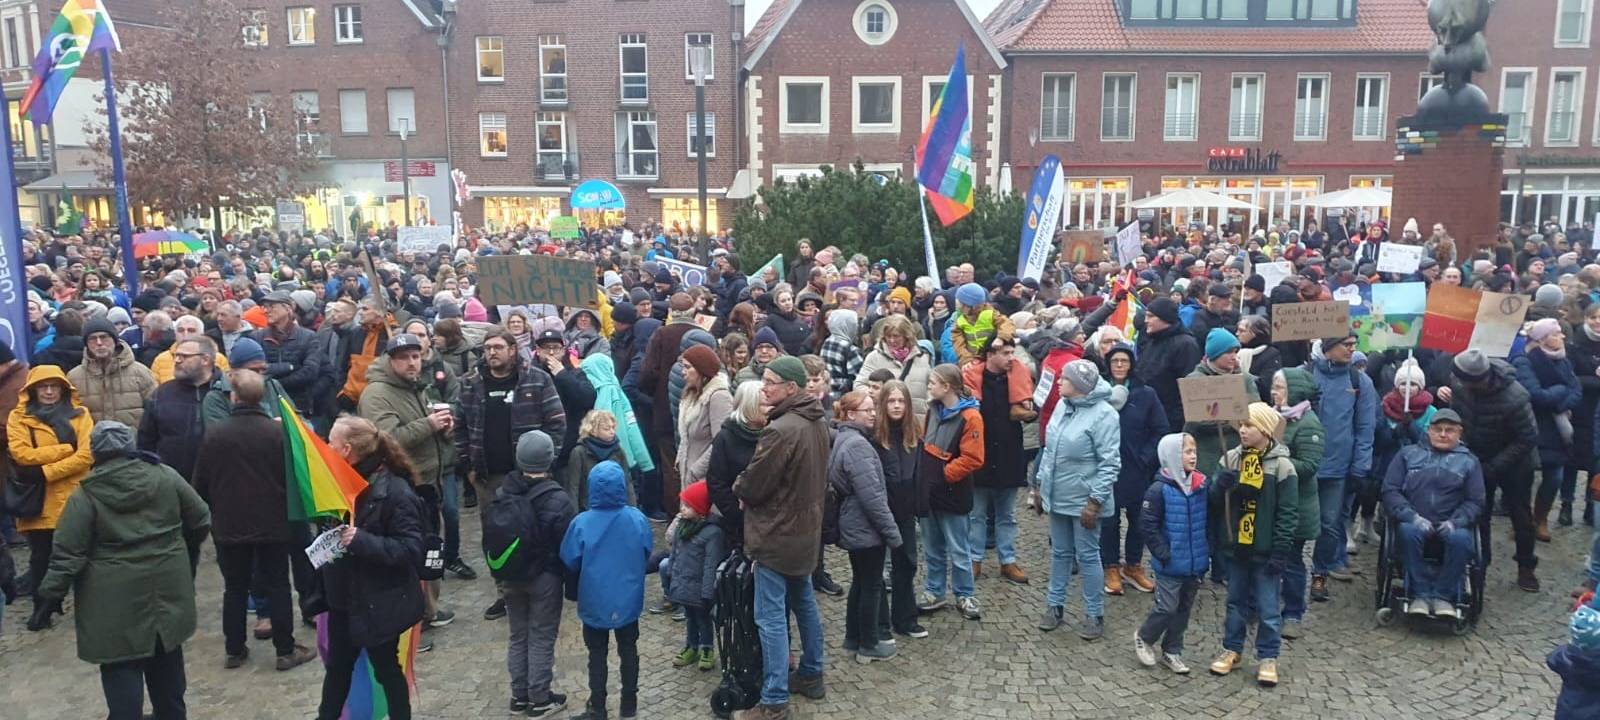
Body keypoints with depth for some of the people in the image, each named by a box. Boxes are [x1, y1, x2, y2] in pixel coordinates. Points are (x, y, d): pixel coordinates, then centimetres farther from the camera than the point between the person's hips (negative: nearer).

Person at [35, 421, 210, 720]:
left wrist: (51, 593, 0)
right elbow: (201, 520, 5)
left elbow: (68, 553, -11)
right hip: (166, 588, 4)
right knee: (166, 660, 20)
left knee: (122, 668, 4)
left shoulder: (86, 494, -9)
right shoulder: (165, 476, -1)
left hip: (117, 601, -4)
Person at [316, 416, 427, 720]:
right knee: (337, 664, 23)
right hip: (344, 596, 7)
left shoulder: (395, 491, -23)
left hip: (380, 602, -7)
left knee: (386, 669, 10)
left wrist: (362, 541, -33)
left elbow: (411, 549, -26)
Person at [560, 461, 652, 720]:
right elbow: (646, 554, 2)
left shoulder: (582, 522, -21)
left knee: (597, 655, 13)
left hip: (595, 602, -2)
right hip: (628, 599, 2)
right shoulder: (637, 518, -15)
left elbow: (569, 561, -8)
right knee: (629, 650, 19)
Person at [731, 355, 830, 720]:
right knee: (804, 602, 21)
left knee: (771, 617, -3)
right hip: (806, 528, 9)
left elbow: (752, 485, -19)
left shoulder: (781, 429, -25)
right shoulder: (818, 423, 4)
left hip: (777, 533, -9)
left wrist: (738, 488, 5)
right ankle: (811, 675, 34)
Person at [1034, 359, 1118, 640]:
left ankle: (1094, 615, 18)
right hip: (1057, 496, 7)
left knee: (1088, 556, 5)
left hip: (1084, 500, -6)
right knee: (1060, 553, 17)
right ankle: (1055, 605, 30)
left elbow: (1110, 464, -19)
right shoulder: (1062, 406, 3)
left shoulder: (1103, 414, -19)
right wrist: (1040, 483, 14)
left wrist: (1095, 501, -20)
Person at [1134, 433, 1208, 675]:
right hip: (1170, 565, -6)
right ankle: (1144, 638, 24)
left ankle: (1172, 652, 29)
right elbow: (1147, 526, -14)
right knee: (1167, 608, -1)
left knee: (1184, 609, 14)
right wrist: (1163, 554, -15)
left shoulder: (1201, 486, 1)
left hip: (1195, 564, 6)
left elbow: (1208, 521, 12)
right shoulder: (1160, 489, -16)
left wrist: (1207, 551, 7)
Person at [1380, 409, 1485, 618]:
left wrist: (1455, 522, -11)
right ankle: (1420, 594, -24)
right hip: (1414, 521, 0)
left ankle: (1443, 596, -18)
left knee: (1461, 538, -33)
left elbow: (1475, 502, 9)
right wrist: (1412, 517, -12)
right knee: (1409, 531, -35)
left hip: (1450, 525, 1)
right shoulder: (1408, 454, 14)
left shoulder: (1469, 461, 17)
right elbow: (1390, 491, 5)